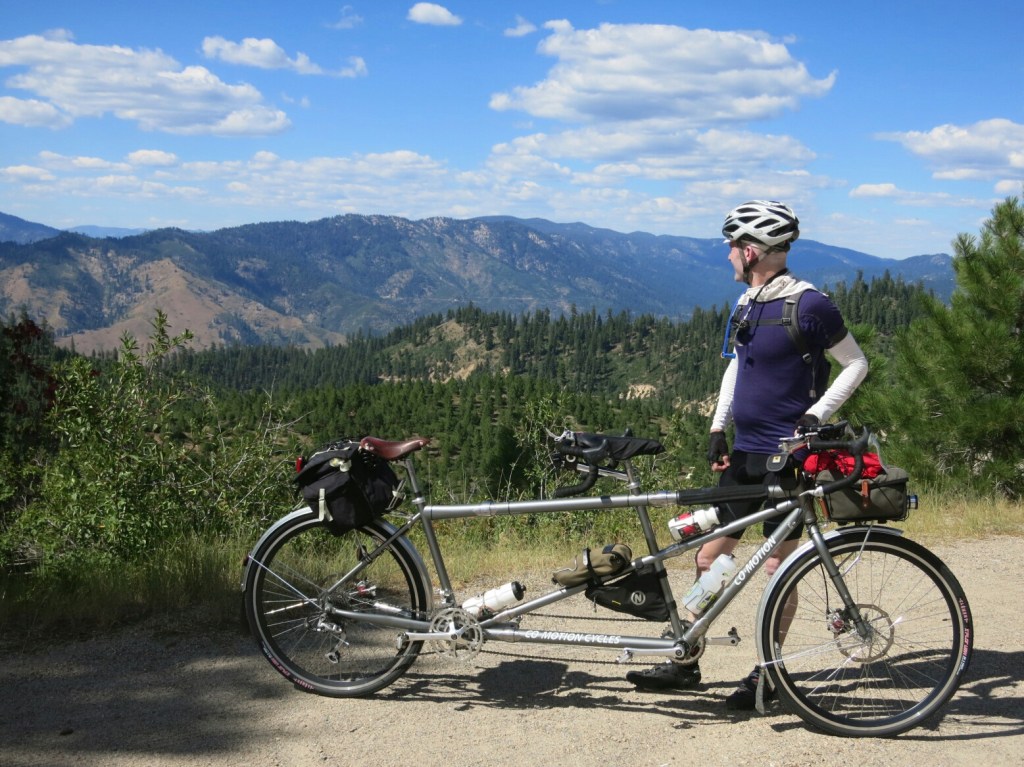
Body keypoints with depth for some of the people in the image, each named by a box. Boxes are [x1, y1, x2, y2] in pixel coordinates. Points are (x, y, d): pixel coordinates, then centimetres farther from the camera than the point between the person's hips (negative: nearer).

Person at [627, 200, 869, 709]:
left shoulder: (808, 305, -13)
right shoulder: (746, 304, 10)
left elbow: (856, 363, -5)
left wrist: (815, 416, -15)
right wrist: (718, 428, 14)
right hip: (744, 452, 7)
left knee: (778, 567, 2)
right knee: (708, 556, 8)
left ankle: (768, 674, 16)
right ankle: (686, 663, 18)